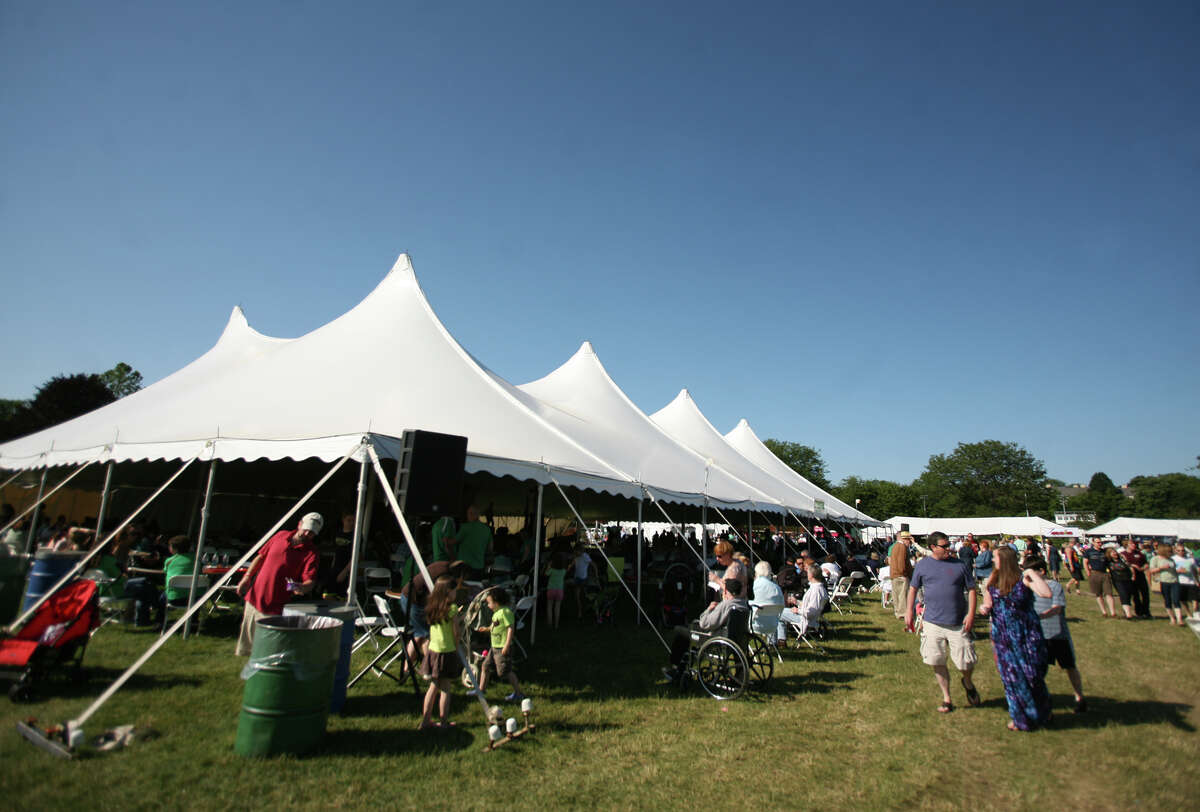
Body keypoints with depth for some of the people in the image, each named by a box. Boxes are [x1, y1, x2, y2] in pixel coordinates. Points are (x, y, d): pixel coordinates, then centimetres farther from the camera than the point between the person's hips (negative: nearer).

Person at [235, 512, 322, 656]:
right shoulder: (281, 535, 3)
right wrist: (247, 577, 11)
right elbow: (261, 557, 15)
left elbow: (310, 580, -20)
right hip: (255, 596, 5)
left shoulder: (310, 553, -11)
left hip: (275, 607, -5)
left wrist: (303, 588, -41)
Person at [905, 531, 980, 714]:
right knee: (937, 663, 6)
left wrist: (971, 613, -6)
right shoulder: (922, 565, 1)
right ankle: (946, 698, 24)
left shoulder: (958, 565, 0)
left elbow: (971, 589, 4)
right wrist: (909, 611, 5)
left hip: (958, 623, 0)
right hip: (933, 622, 1)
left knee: (966, 664, 1)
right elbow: (913, 588, 10)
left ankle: (968, 683, 36)